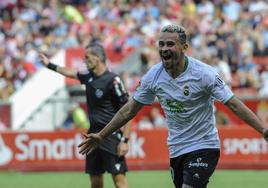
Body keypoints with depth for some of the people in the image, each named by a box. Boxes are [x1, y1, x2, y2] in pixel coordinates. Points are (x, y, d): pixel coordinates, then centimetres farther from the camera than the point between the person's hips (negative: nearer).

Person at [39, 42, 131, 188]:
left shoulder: (113, 81, -14)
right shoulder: (89, 77, 9)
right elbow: (70, 73, 31)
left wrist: (124, 140, -19)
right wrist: (49, 65, 42)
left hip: (111, 136, -8)